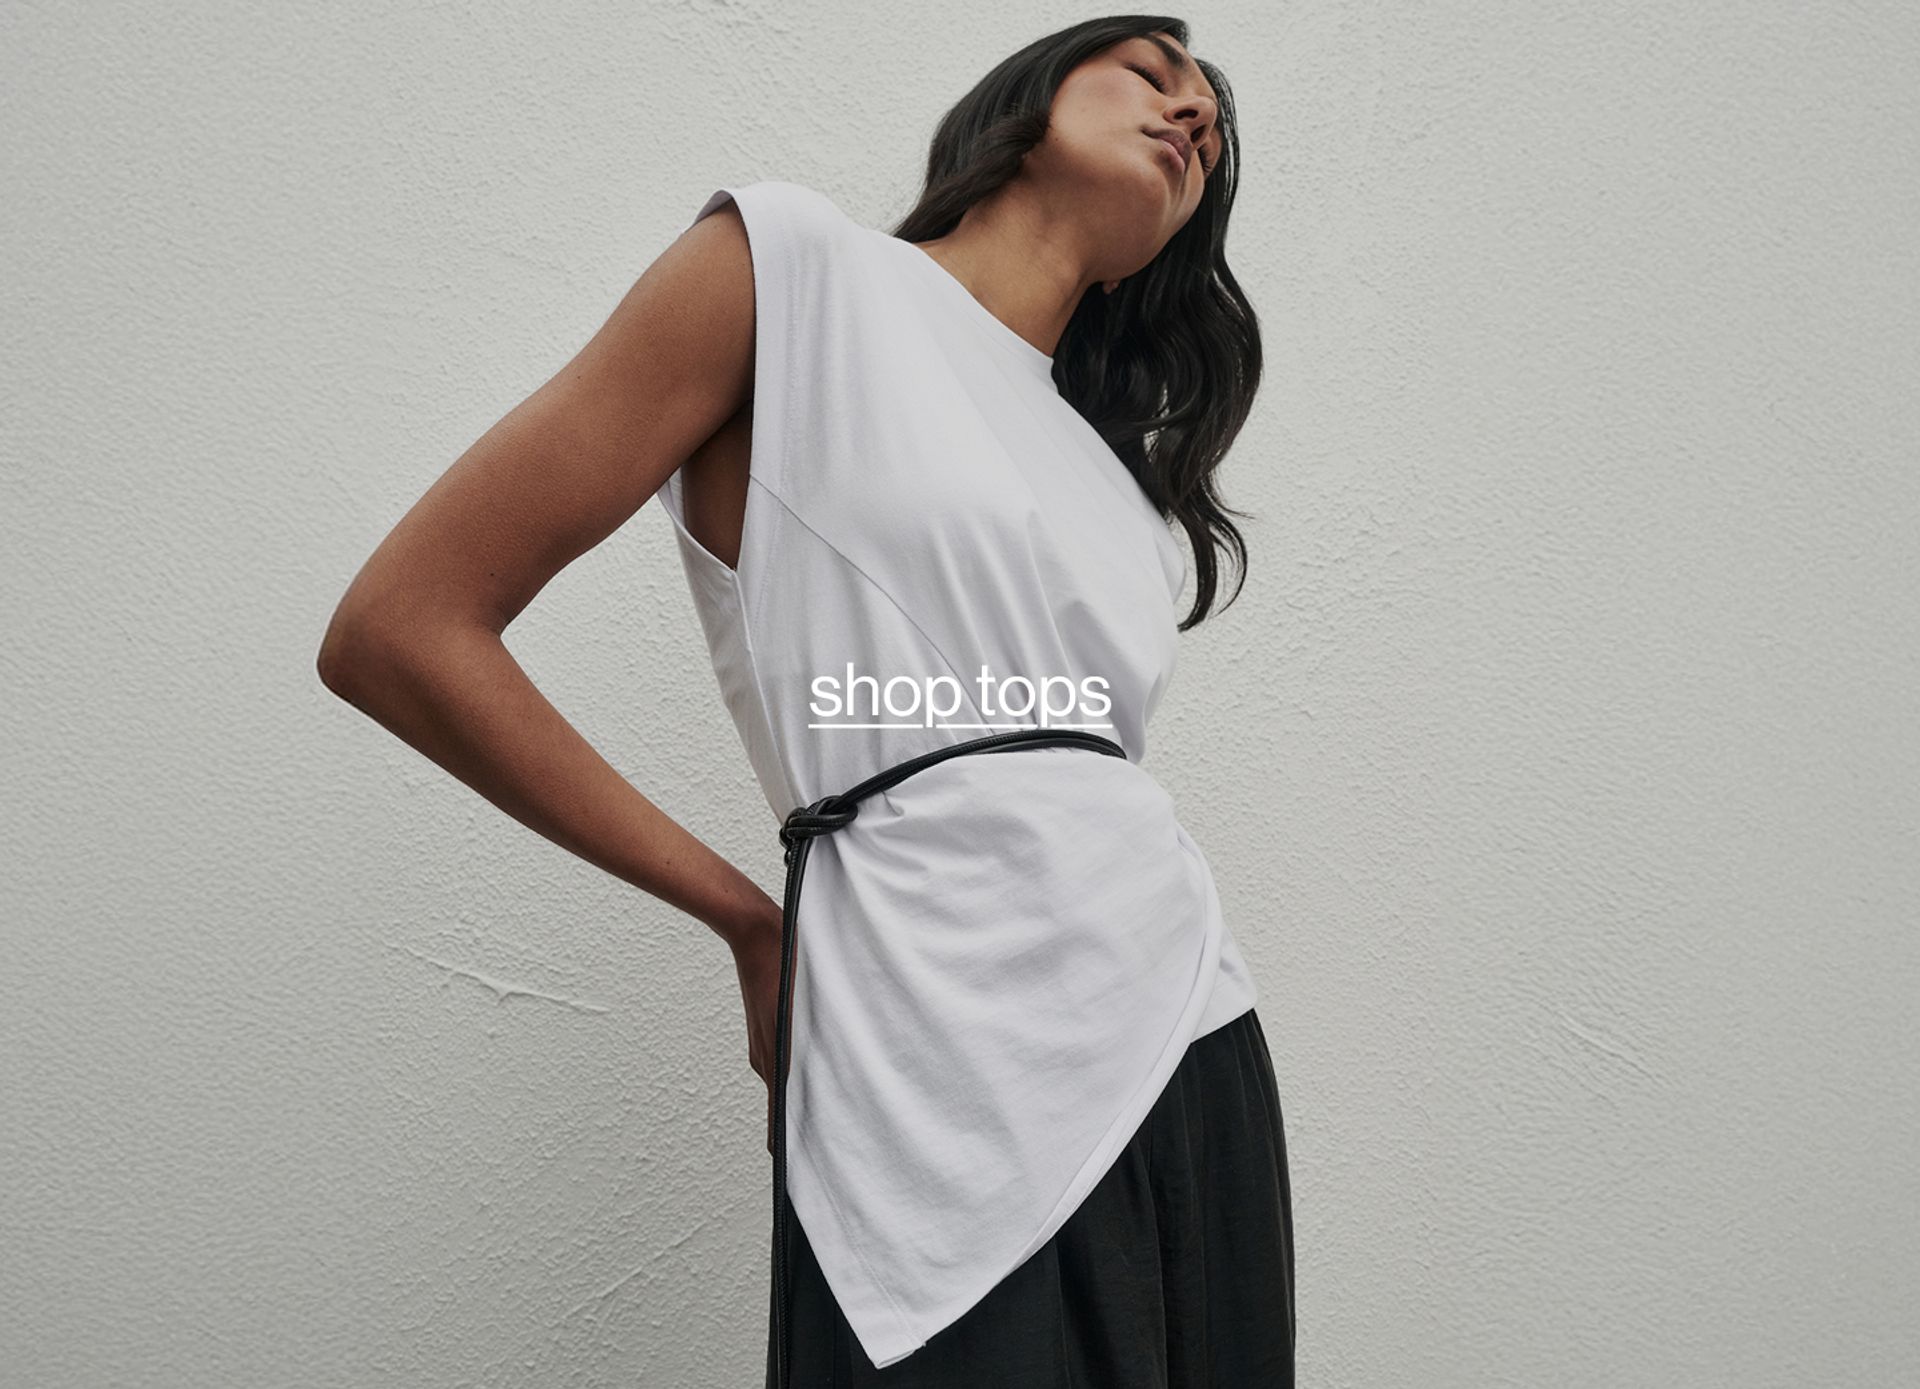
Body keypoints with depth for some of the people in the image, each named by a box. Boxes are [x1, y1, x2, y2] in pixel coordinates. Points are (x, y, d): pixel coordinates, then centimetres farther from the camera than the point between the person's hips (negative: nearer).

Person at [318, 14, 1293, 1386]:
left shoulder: (1124, 476, 17)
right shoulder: (791, 260, -2)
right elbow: (400, 632, -6)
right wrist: (756, 921, -3)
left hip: (1195, 1060, 7)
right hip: (956, 1103, -7)